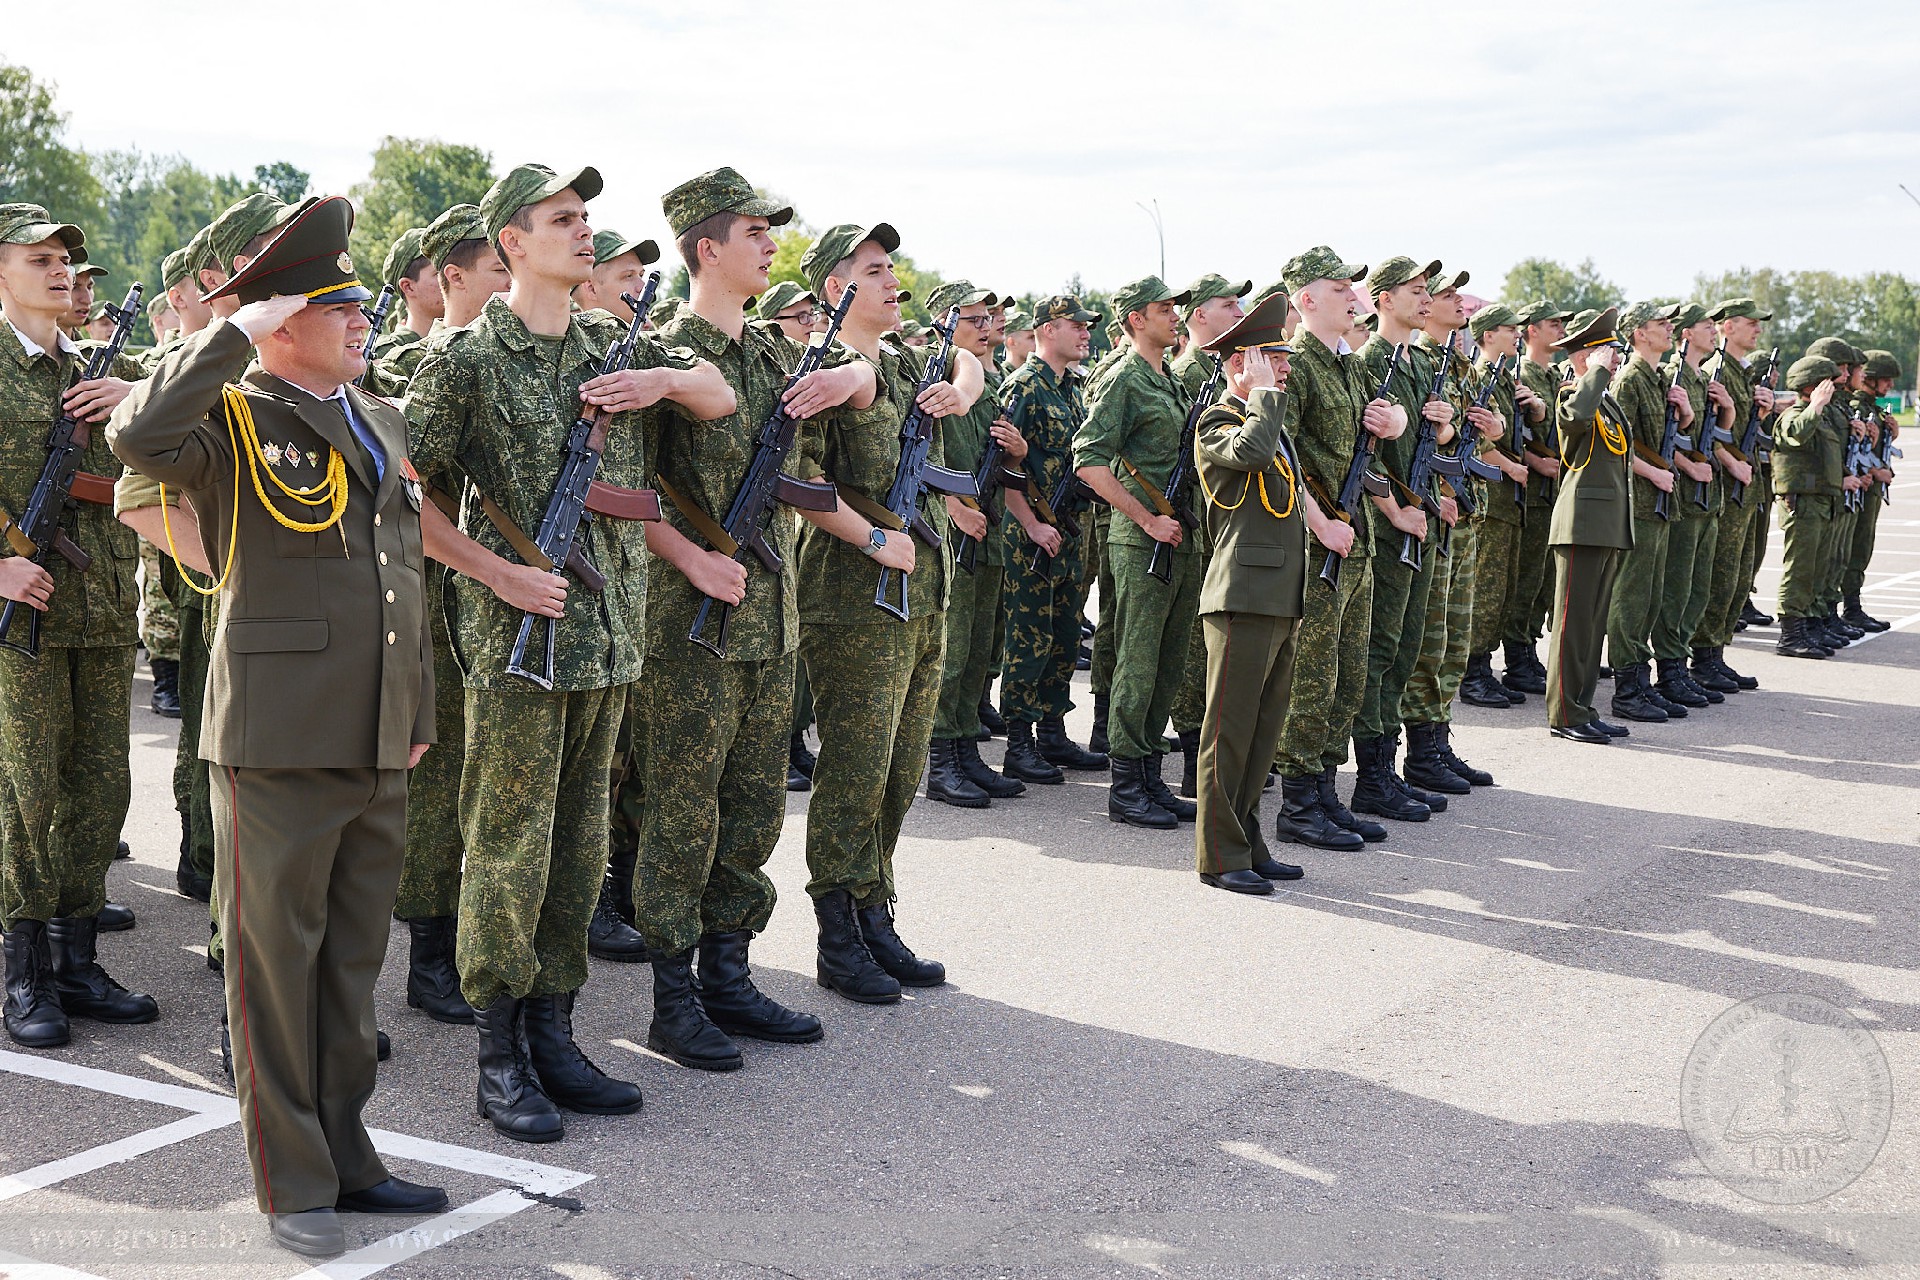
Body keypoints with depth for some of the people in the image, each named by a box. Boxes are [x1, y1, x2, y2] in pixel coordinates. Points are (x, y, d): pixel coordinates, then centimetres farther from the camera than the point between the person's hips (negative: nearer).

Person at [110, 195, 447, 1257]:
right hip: (279, 739, -7)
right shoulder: (232, 421, -6)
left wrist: (419, 709, 20)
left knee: (353, 959, 15)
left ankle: (346, 1157, 27)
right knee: (276, 960, 3)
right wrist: (235, 331, -21)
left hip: (377, 744, 7)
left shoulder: (383, 425, 15)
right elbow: (138, 439, -30)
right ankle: (293, 1182, 14)